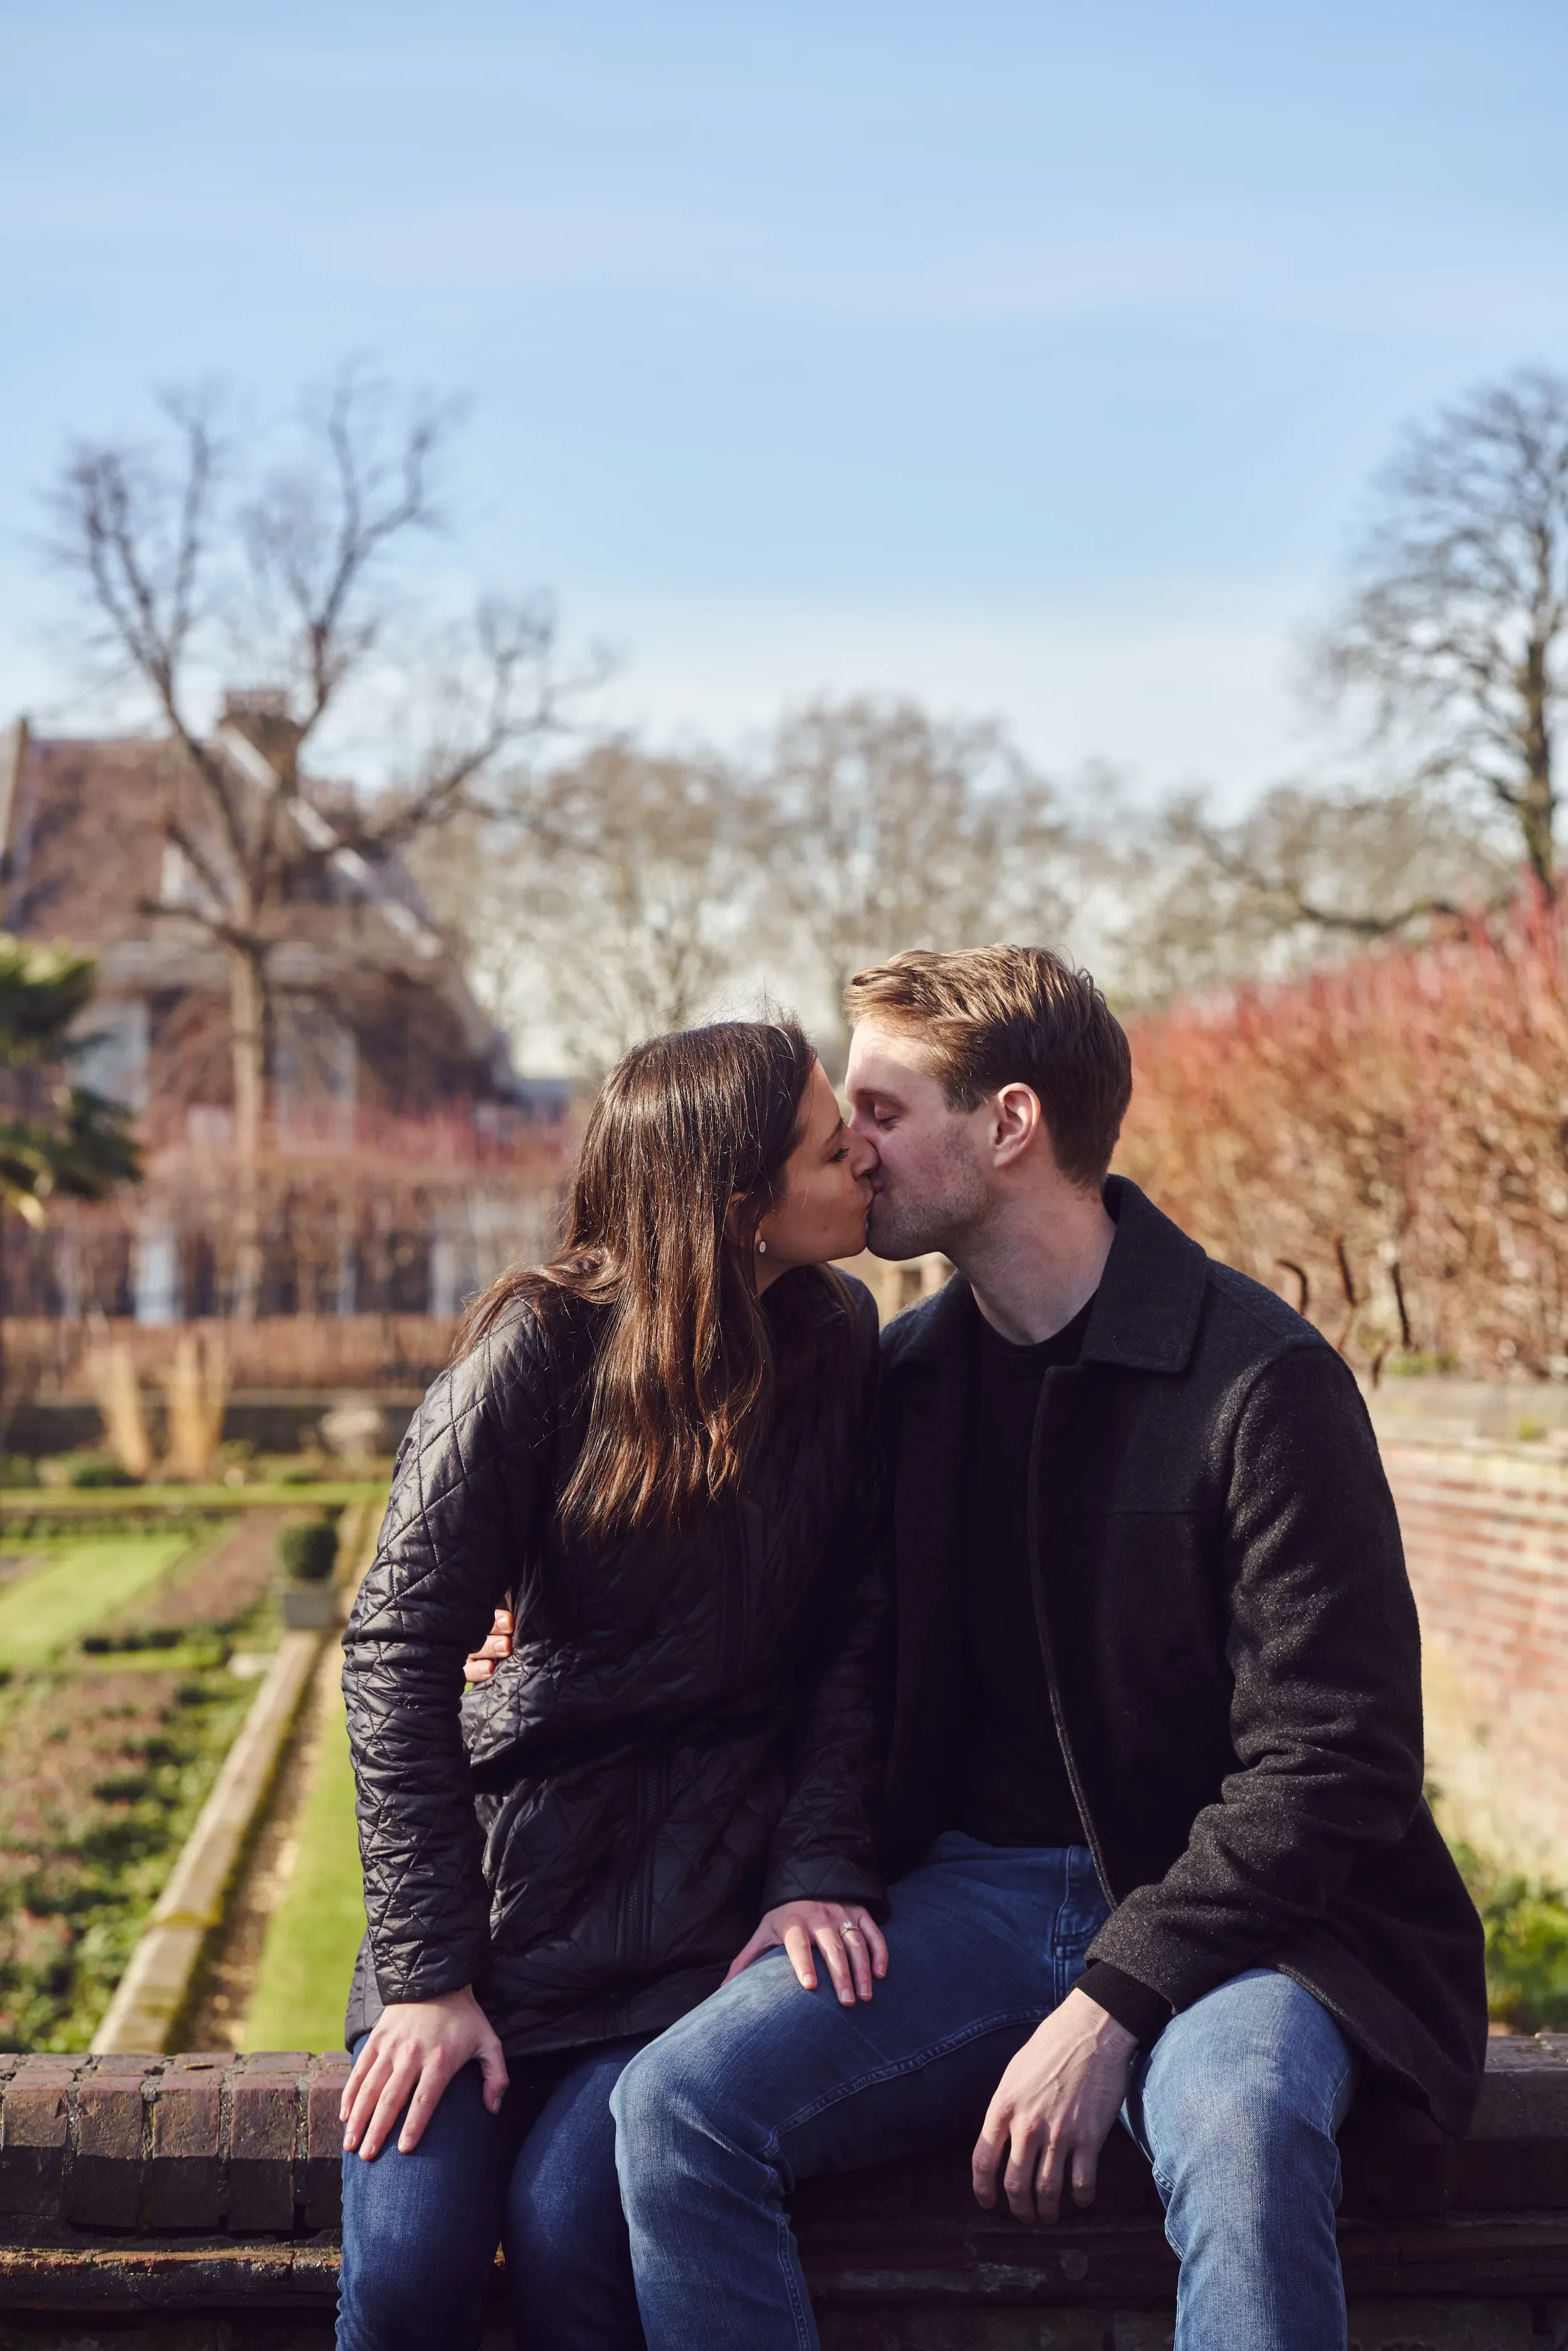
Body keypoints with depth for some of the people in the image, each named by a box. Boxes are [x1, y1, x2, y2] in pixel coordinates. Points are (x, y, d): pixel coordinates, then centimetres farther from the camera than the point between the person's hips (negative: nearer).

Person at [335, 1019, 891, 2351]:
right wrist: (425, 1969, -15)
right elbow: (402, 1645, -11)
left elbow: (854, 1635, 4)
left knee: (567, 2233, -21)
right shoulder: (546, 1344, -10)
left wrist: (821, 1868, -11)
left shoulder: (840, 1344, 2)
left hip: (709, 1891, 1)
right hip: (513, 1868, -1)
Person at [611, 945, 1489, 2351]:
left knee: (1239, 2140, -38)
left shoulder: (1262, 1380, -10)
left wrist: (1111, 2005, -19)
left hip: (1226, 1906, -5)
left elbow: (1334, 1760, -13)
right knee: (682, 2104, -21)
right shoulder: (902, 1378, 10)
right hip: (979, 1893, 5)